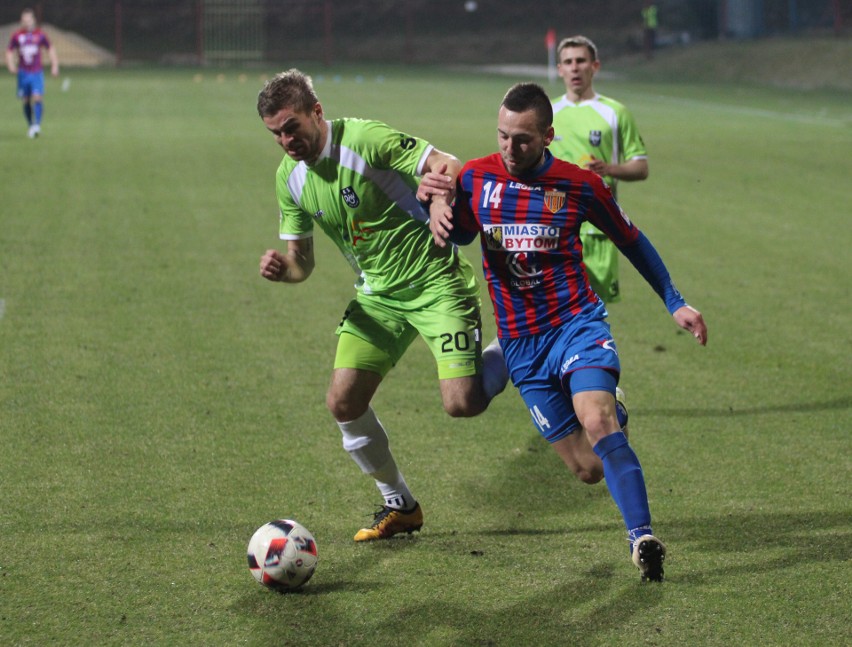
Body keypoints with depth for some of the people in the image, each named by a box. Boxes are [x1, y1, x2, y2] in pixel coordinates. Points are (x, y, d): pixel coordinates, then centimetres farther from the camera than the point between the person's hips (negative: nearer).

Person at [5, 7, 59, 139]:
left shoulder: (40, 35, 1)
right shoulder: (16, 36, 1)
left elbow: (51, 49, 13)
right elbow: (9, 52, 9)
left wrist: (55, 66, 5)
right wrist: (11, 65, -9)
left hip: (37, 72, -1)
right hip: (23, 73, 1)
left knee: (37, 98, -17)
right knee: (26, 101, 4)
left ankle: (37, 126, -23)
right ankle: (30, 126, 19)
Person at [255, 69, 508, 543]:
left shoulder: (365, 140, -19)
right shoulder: (290, 178, 2)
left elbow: (449, 167, -20)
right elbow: (302, 262, 9)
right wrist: (281, 268, -15)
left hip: (436, 284, -6)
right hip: (377, 295, 6)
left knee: (462, 403, -17)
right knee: (344, 402, -6)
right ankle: (400, 505, 16)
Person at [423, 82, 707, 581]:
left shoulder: (580, 185, -5)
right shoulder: (475, 178, -2)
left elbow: (631, 241, 10)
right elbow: (458, 235, 13)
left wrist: (675, 302, 10)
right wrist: (440, 203, -10)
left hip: (578, 324, -2)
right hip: (521, 344, 2)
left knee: (595, 420, -30)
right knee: (587, 469, -1)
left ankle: (642, 538, -28)